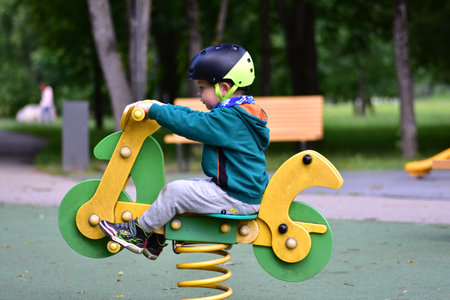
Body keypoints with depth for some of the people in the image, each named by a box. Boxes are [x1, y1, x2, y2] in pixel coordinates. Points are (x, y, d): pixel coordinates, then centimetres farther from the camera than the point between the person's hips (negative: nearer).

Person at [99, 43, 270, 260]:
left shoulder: (229, 118, -20)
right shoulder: (237, 114, 13)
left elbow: (189, 124, -23)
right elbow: (198, 119, 22)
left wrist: (153, 110, -14)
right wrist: (161, 108, 21)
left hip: (237, 199, -11)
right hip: (245, 191, 11)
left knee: (176, 191, -12)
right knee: (185, 186, 20)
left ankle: (138, 231, 4)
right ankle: (155, 242, 25)